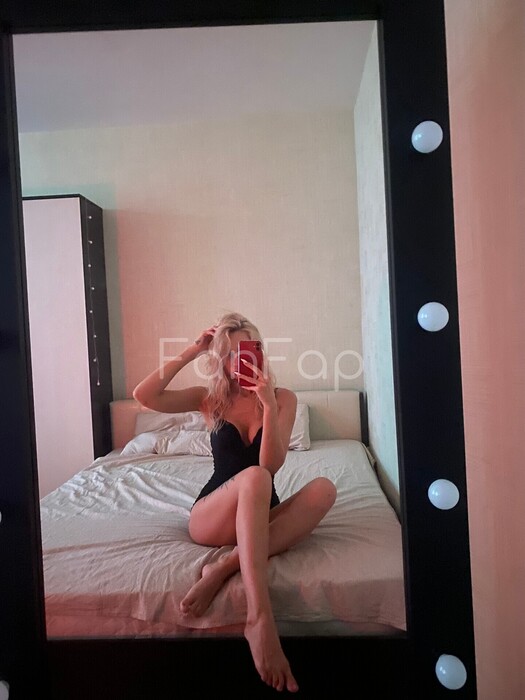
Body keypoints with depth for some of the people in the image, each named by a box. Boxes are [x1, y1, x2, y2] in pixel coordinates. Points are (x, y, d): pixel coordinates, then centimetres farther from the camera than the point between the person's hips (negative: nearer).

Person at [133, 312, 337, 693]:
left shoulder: (284, 397, 1)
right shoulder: (210, 397, 4)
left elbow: (272, 464, -13)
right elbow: (144, 395, -11)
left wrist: (269, 404, -23)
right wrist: (190, 352, -9)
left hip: (261, 516, 2)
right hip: (211, 516, -1)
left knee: (324, 488, -29)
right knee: (253, 477, -36)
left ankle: (225, 567, -34)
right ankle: (260, 617, -44)